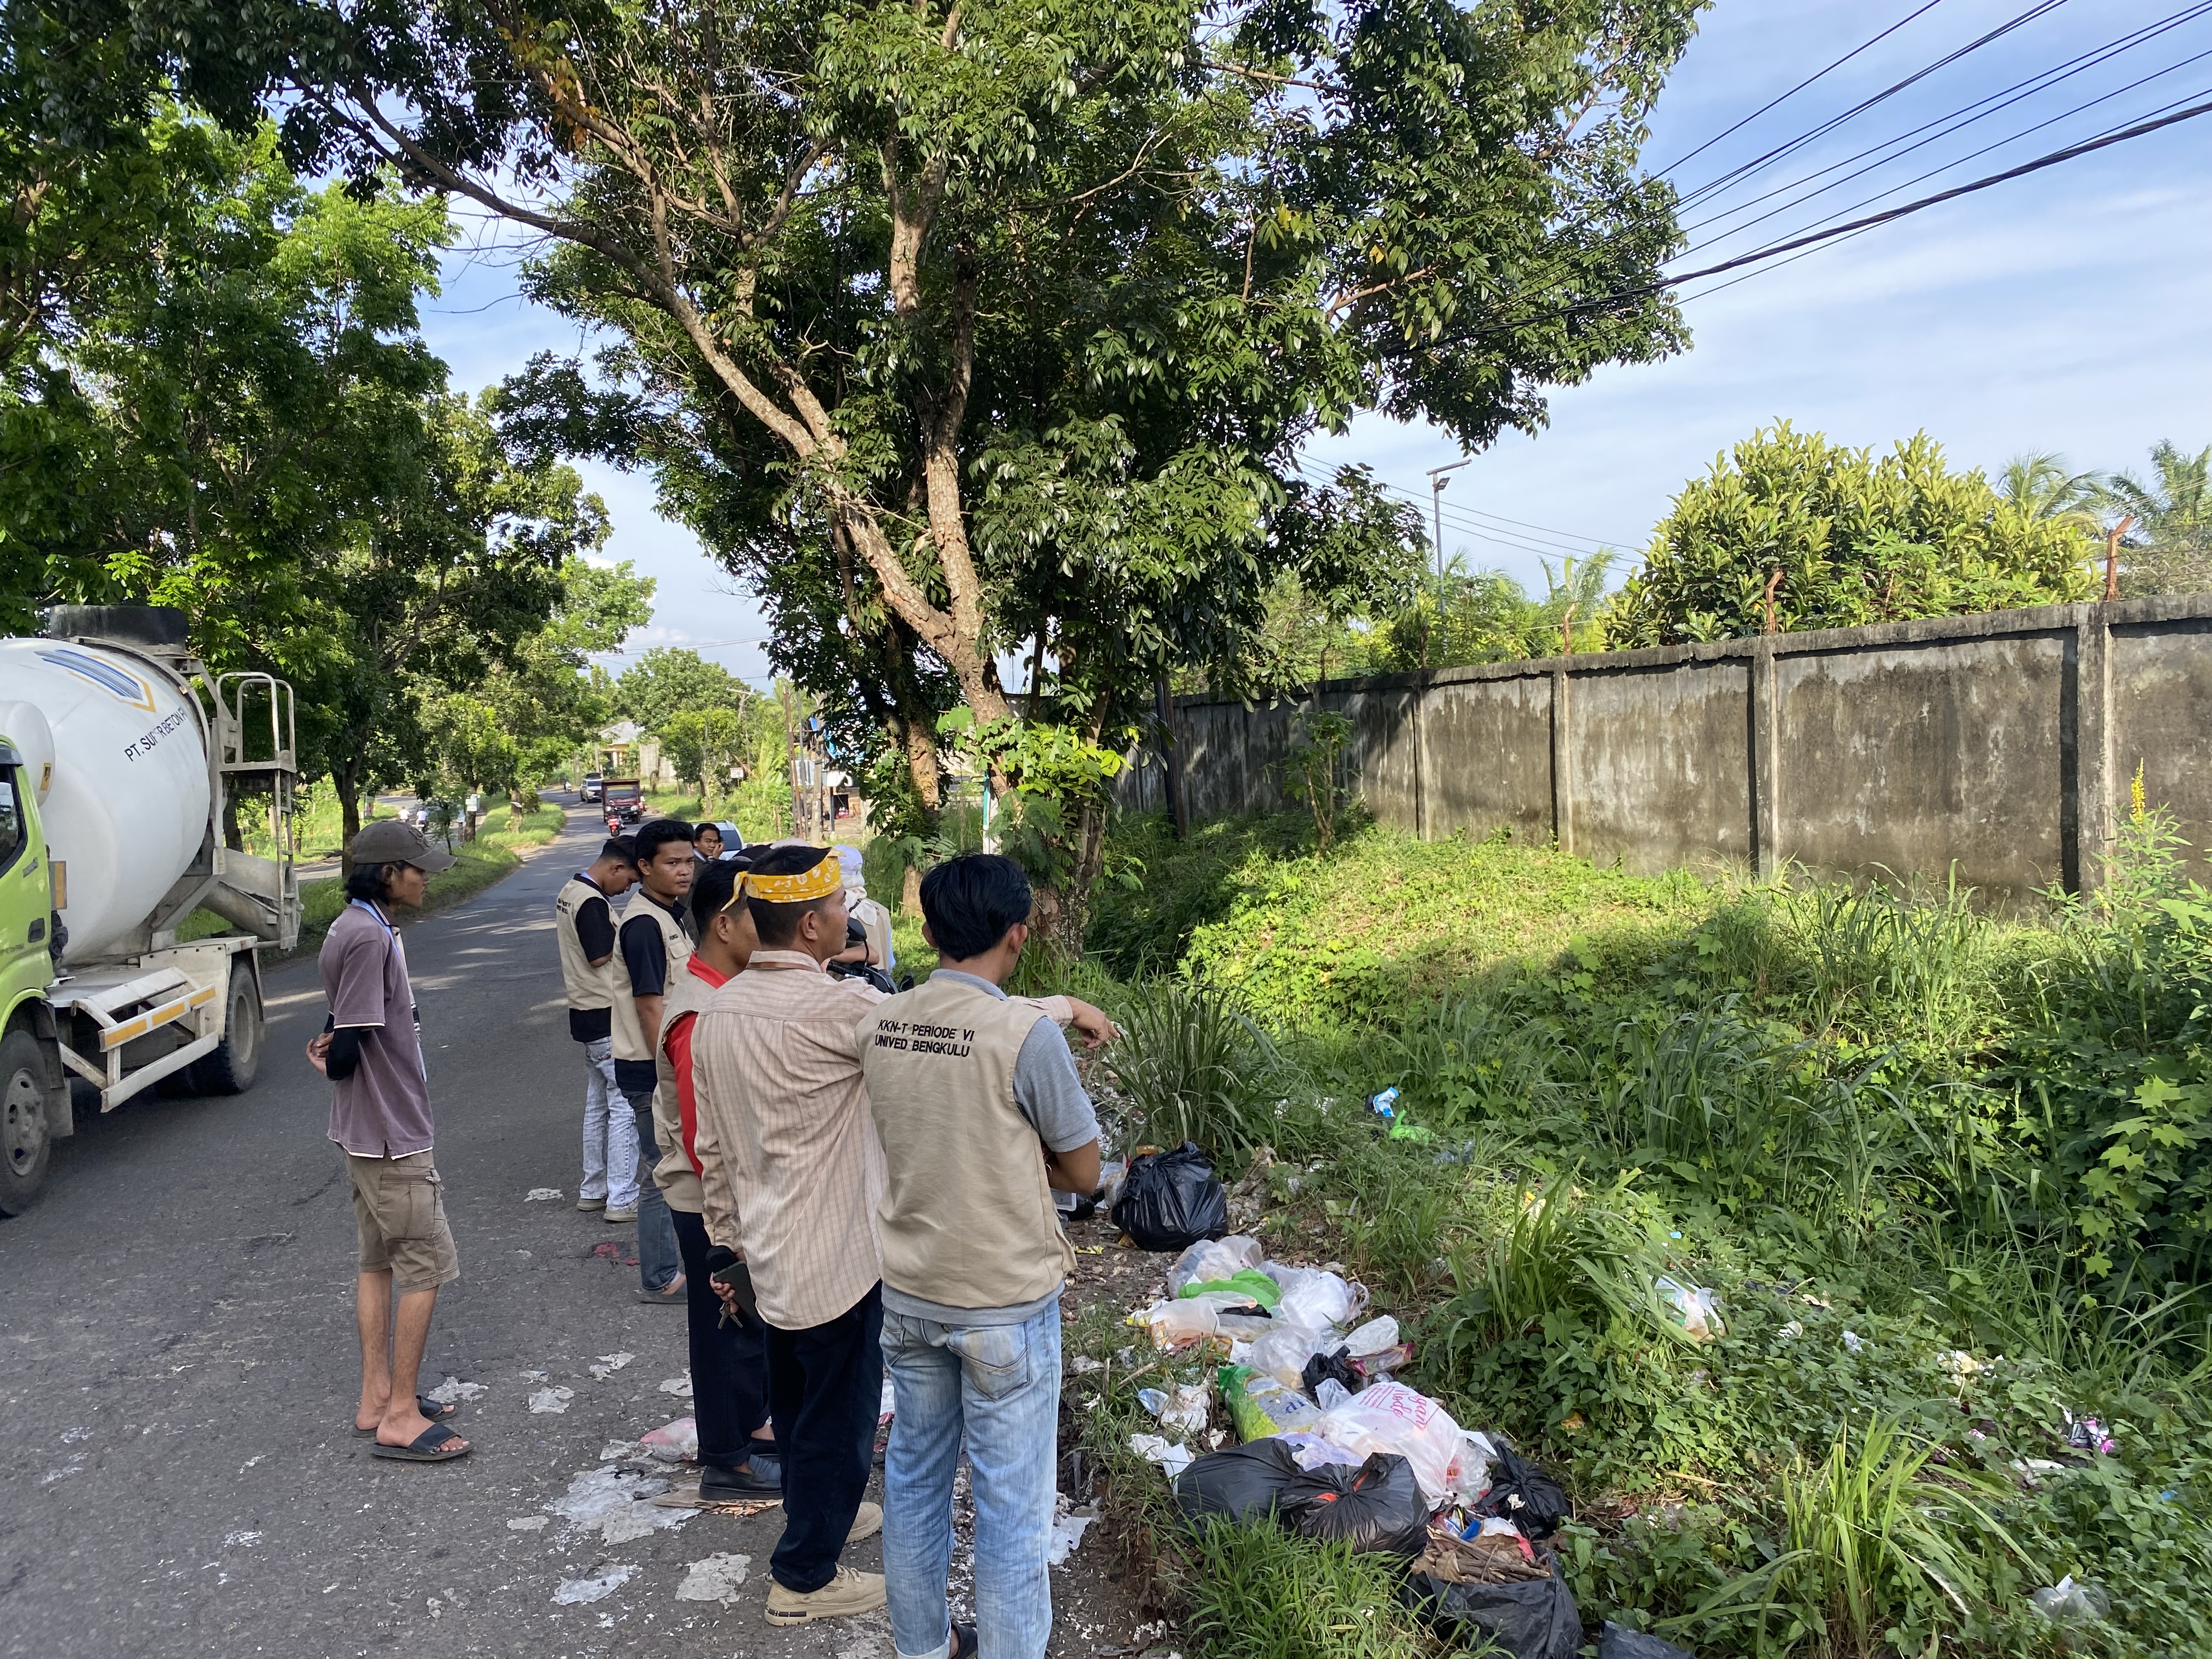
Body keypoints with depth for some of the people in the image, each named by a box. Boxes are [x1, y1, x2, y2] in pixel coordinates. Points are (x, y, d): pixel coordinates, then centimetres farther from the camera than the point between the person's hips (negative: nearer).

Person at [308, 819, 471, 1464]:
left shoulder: (354, 927, 10)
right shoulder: (370, 937, -23)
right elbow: (348, 1049, -22)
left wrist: (334, 1050, -6)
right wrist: (333, 1062, -3)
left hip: (367, 1132, 10)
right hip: (391, 1135, -10)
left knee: (379, 1260, 17)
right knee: (427, 1266, -2)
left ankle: (377, 1397, 28)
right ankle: (401, 1417, 6)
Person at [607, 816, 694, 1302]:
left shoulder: (670, 915, 11)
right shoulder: (643, 924, -19)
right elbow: (649, 1007, -22)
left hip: (670, 1064, 10)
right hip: (652, 1070, -10)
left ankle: (666, 1267, 30)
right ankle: (661, 1280, 12)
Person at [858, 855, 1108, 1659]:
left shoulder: (876, 1023, -4)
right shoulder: (1027, 1033, -21)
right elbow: (1085, 1173, -10)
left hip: (908, 1293, 6)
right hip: (1006, 1303, -6)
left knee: (914, 1477, 21)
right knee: (1011, 1501, 8)